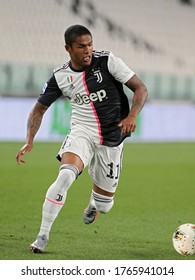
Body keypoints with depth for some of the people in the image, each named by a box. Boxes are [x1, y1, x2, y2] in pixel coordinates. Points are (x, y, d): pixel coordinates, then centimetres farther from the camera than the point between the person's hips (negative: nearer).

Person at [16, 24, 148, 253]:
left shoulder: (107, 61, -11)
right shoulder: (60, 77, -5)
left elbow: (140, 89, -8)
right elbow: (39, 108, 6)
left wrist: (131, 116, -26)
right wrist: (29, 141, -8)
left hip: (112, 138, 0)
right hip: (82, 133, 0)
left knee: (104, 205, 7)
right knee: (65, 175, -31)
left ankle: (93, 202, 49)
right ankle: (43, 236, -20)